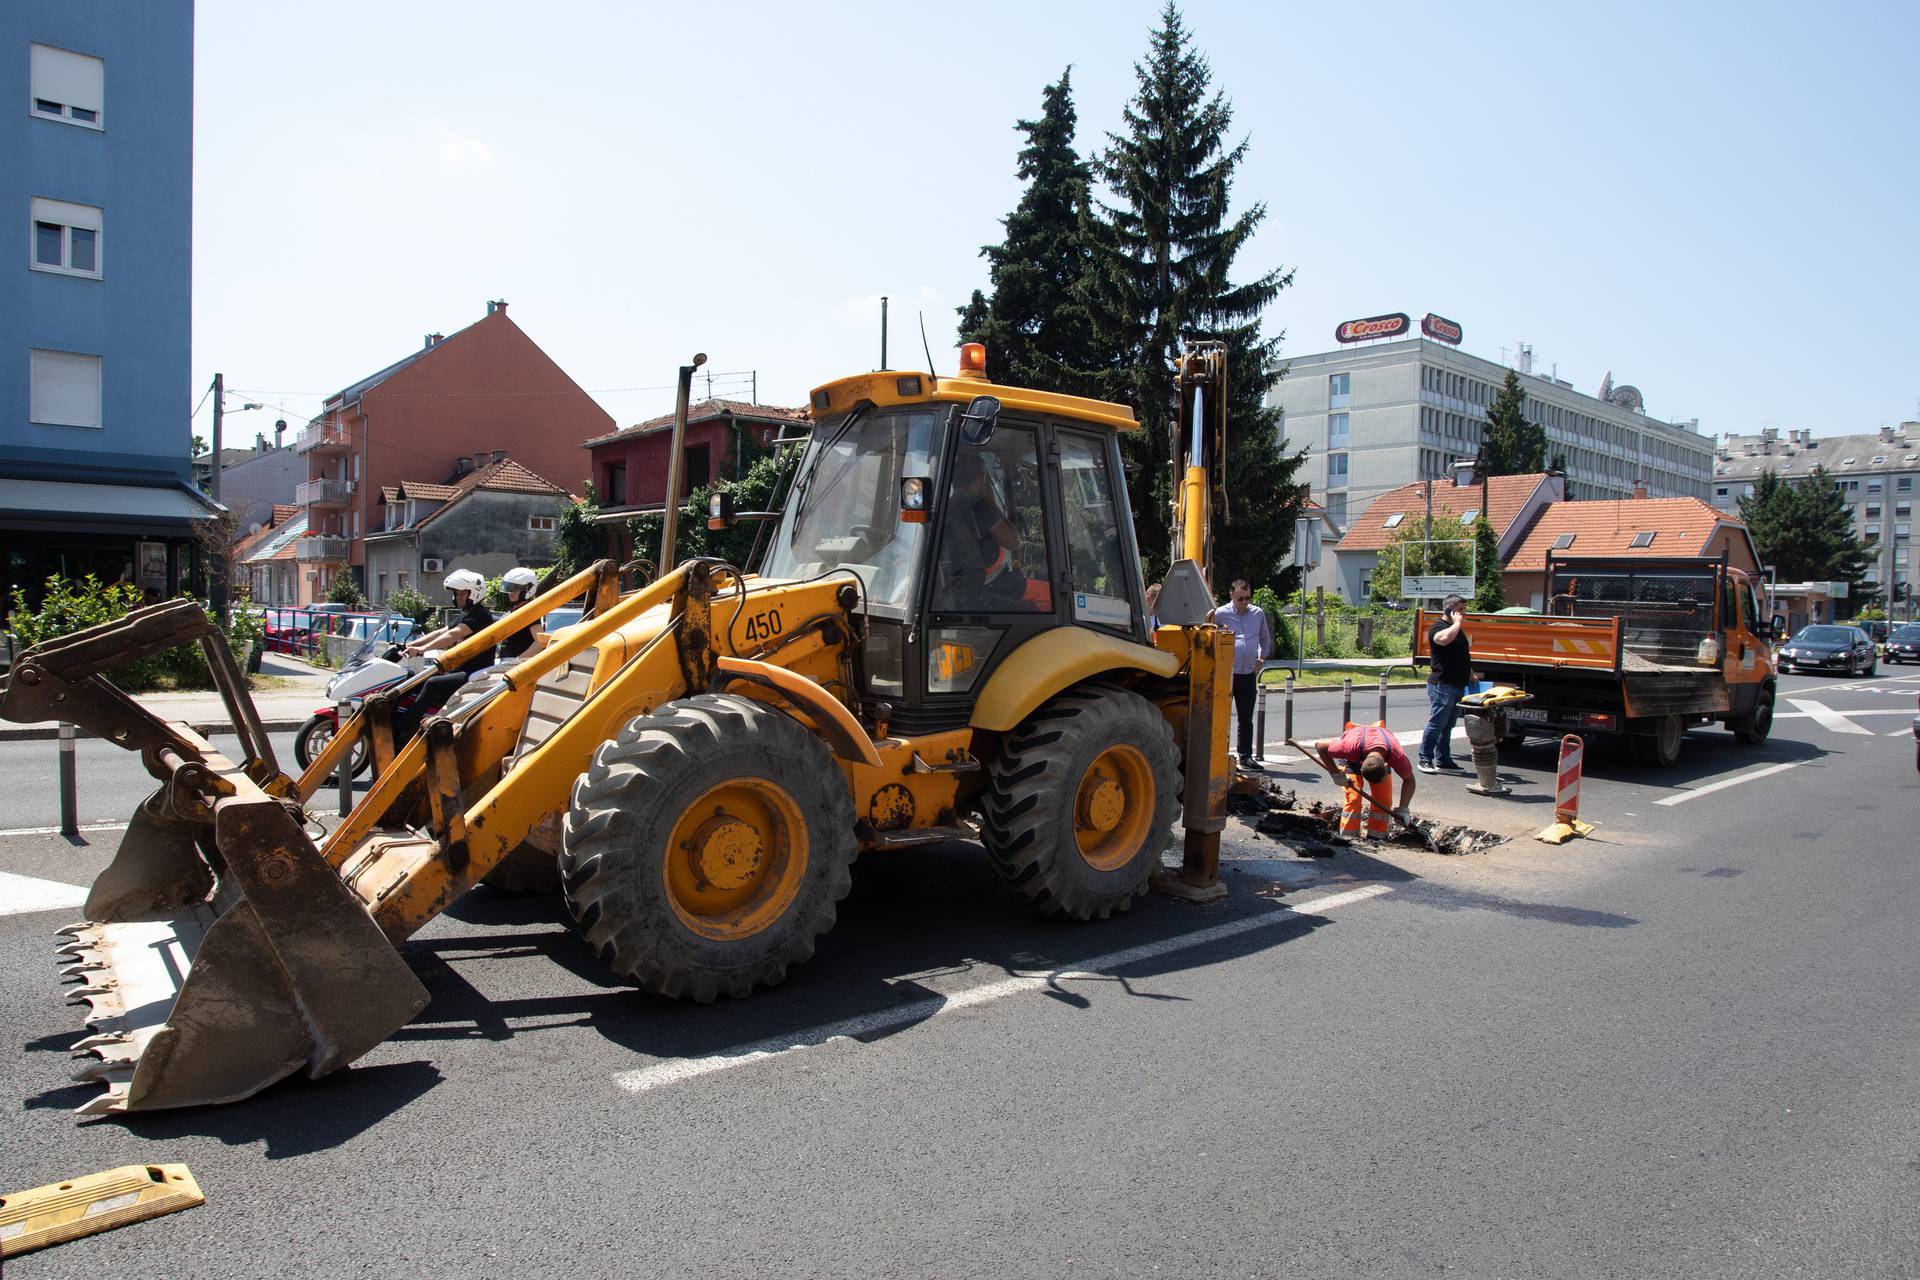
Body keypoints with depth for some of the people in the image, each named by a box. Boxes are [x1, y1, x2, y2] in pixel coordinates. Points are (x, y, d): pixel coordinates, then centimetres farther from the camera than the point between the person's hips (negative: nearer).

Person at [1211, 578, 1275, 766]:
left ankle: (1246, 756, 18)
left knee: (1246, 719, 10)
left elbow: (1265, 638, 25)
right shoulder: (1220, 614, -3)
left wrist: (1262, 658, 14)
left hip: (1249, 674, 4)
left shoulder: (1258, 613, 10)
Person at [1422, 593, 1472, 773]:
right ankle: (1425, 759, 0)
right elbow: (1444, 638, -33)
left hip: (1458, 685, 9)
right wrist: (1457, 623, -18)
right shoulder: (1437, 628, -8)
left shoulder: (1457, 629, 21)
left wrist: (1470, 675, 25)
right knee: (1436, 723, -6)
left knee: (1448, 725, 11)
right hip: (1442, 684, -9)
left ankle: (1443, 761, 16)